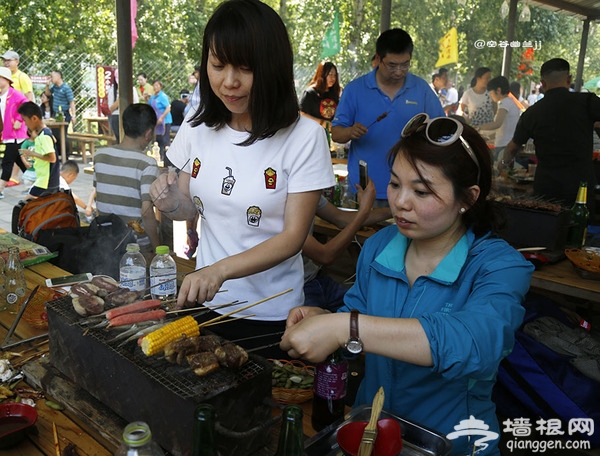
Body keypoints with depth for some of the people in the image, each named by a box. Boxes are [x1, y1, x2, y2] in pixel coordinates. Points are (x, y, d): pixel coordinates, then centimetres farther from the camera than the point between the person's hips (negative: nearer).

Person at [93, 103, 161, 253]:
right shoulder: (147, 164, -17)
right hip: (139, 247, -5)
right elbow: (146, 212, -21)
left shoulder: (99, 156, 0)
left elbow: (97, 195, 10)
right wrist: (157, 248, -11)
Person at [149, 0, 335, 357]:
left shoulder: (304, 137, -17)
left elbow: (294, 236, -18)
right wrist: (170, 202, -15)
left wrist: (221, 269, -30)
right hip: (204, 301, 4)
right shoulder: (198, 128, -3)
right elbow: (189, 210, 8)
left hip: (270, 315, -4)